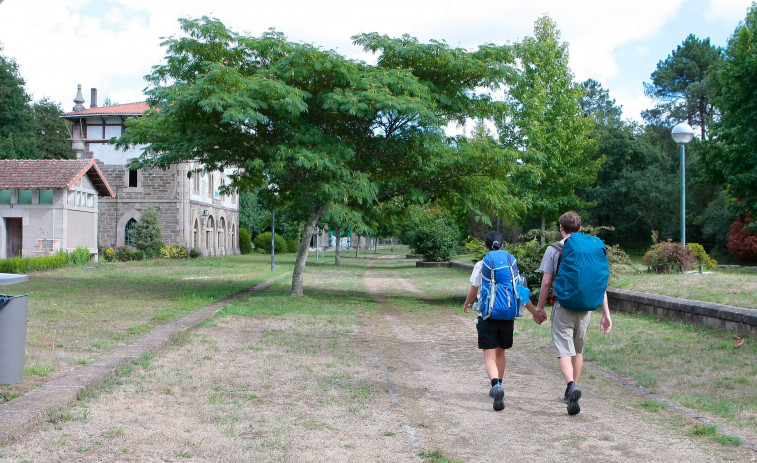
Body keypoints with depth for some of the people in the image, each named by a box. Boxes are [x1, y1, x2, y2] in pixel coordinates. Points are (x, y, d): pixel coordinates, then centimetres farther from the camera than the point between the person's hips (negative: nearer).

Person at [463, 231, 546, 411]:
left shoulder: (480, 266, -4)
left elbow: (473, 291, 0)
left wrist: (466, 304, 21)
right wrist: (535, 312, 6)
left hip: (487, 315, -3)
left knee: (489, 356, -5)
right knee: (500, 352, 22)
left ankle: (496, 384, -31)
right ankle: (498, 386, 29)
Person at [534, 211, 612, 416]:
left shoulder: (553, 250, -3)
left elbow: (546, 282, -5)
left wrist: (540, 307, 7)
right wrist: (606, 314, 6)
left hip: (563, 306, -4)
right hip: (585, 307, 4)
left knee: (564, 351, -4)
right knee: (578, 350, 18)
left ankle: (571, 385, -29)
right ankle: (572, 394, 27)